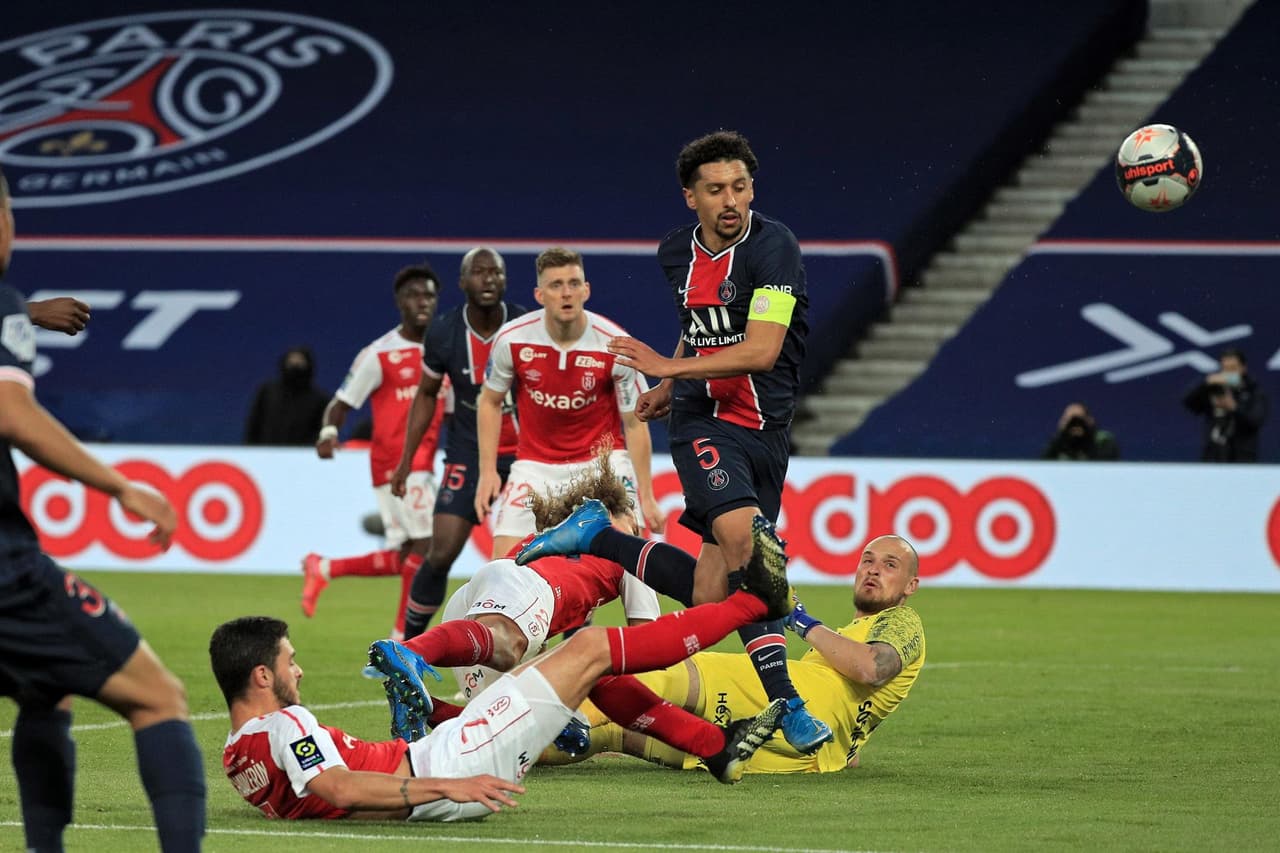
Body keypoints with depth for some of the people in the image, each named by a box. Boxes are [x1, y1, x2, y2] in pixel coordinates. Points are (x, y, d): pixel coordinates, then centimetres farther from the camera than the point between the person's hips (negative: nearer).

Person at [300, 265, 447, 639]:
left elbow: (451, 412, 20)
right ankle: (403, 636, -1)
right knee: (426, 544, -12)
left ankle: (323, 568, 23)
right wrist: (329, 431, -24)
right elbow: (341, 403, -5)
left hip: (423, 464, 7)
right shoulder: (379, 355, -6)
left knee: (405, 559, 5)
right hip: (394, 463, -7)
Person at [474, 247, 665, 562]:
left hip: (603, 457, -1)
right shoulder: (512, 340, -14)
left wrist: (646, 496, -10)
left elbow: (634, 424, -9)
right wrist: (488, 471, -2)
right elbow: (490, 402, 4)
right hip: (535, 462, 1)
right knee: (505, 558, -9)